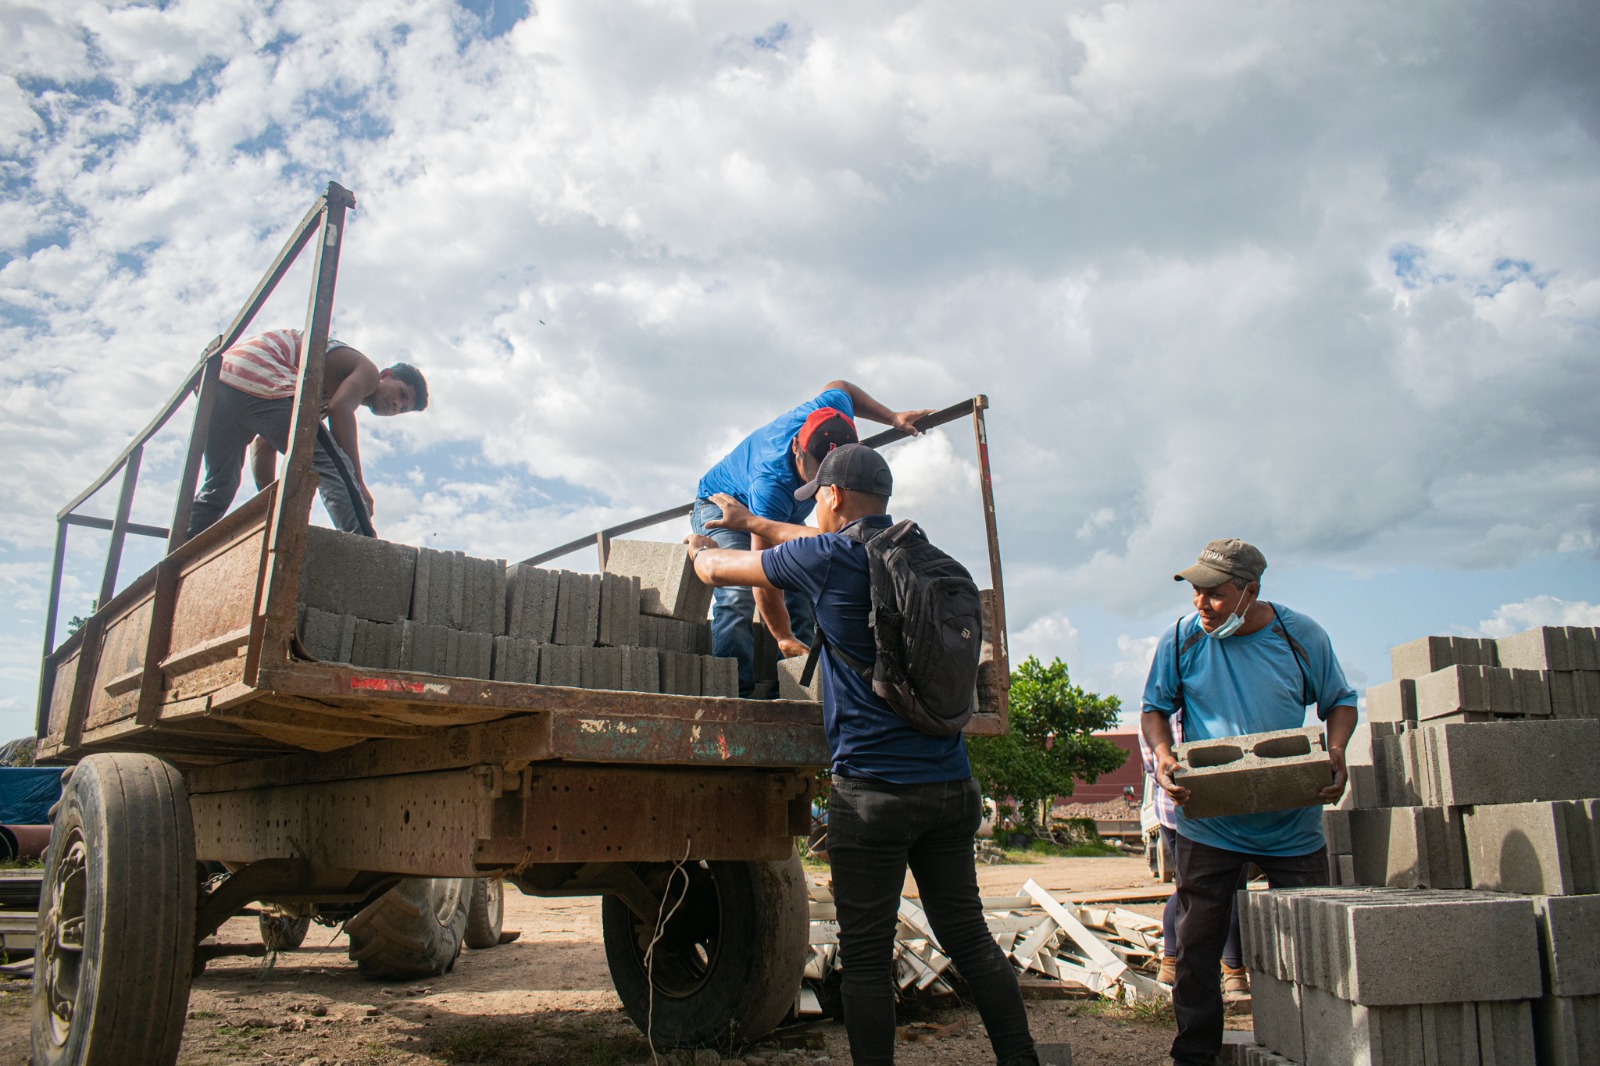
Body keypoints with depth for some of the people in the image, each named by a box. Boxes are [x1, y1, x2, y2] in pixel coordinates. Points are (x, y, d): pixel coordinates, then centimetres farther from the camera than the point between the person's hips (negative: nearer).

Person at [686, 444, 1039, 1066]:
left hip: (875, 788, -7)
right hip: (951, 783, 7)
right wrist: (751, 522, 42)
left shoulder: (827, 558, -7)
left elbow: (717, 570, 6)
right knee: (968, 937, 14)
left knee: (866, 955, 3)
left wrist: (701, 548, 30)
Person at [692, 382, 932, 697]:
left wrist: (893, 418, -4)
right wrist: (784, 638, -40)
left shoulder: (833, 411, -30)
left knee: (802, 599, -9)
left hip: (784, 517, 7)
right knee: (737, 595, -29)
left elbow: (839, 387, -1)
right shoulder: (772, 484, -46)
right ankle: (735, 693, -30)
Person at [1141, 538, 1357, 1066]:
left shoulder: (1301, 636, -4)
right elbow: (1154, 709, 5)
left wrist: (1335, 752, -12)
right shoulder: (1182, 639, -5)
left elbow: (1340, 701, 8)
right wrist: (1163, 757, -15)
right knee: (1197, 946, 5)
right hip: (1207, 823, 0)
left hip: (1292, 821, 0)